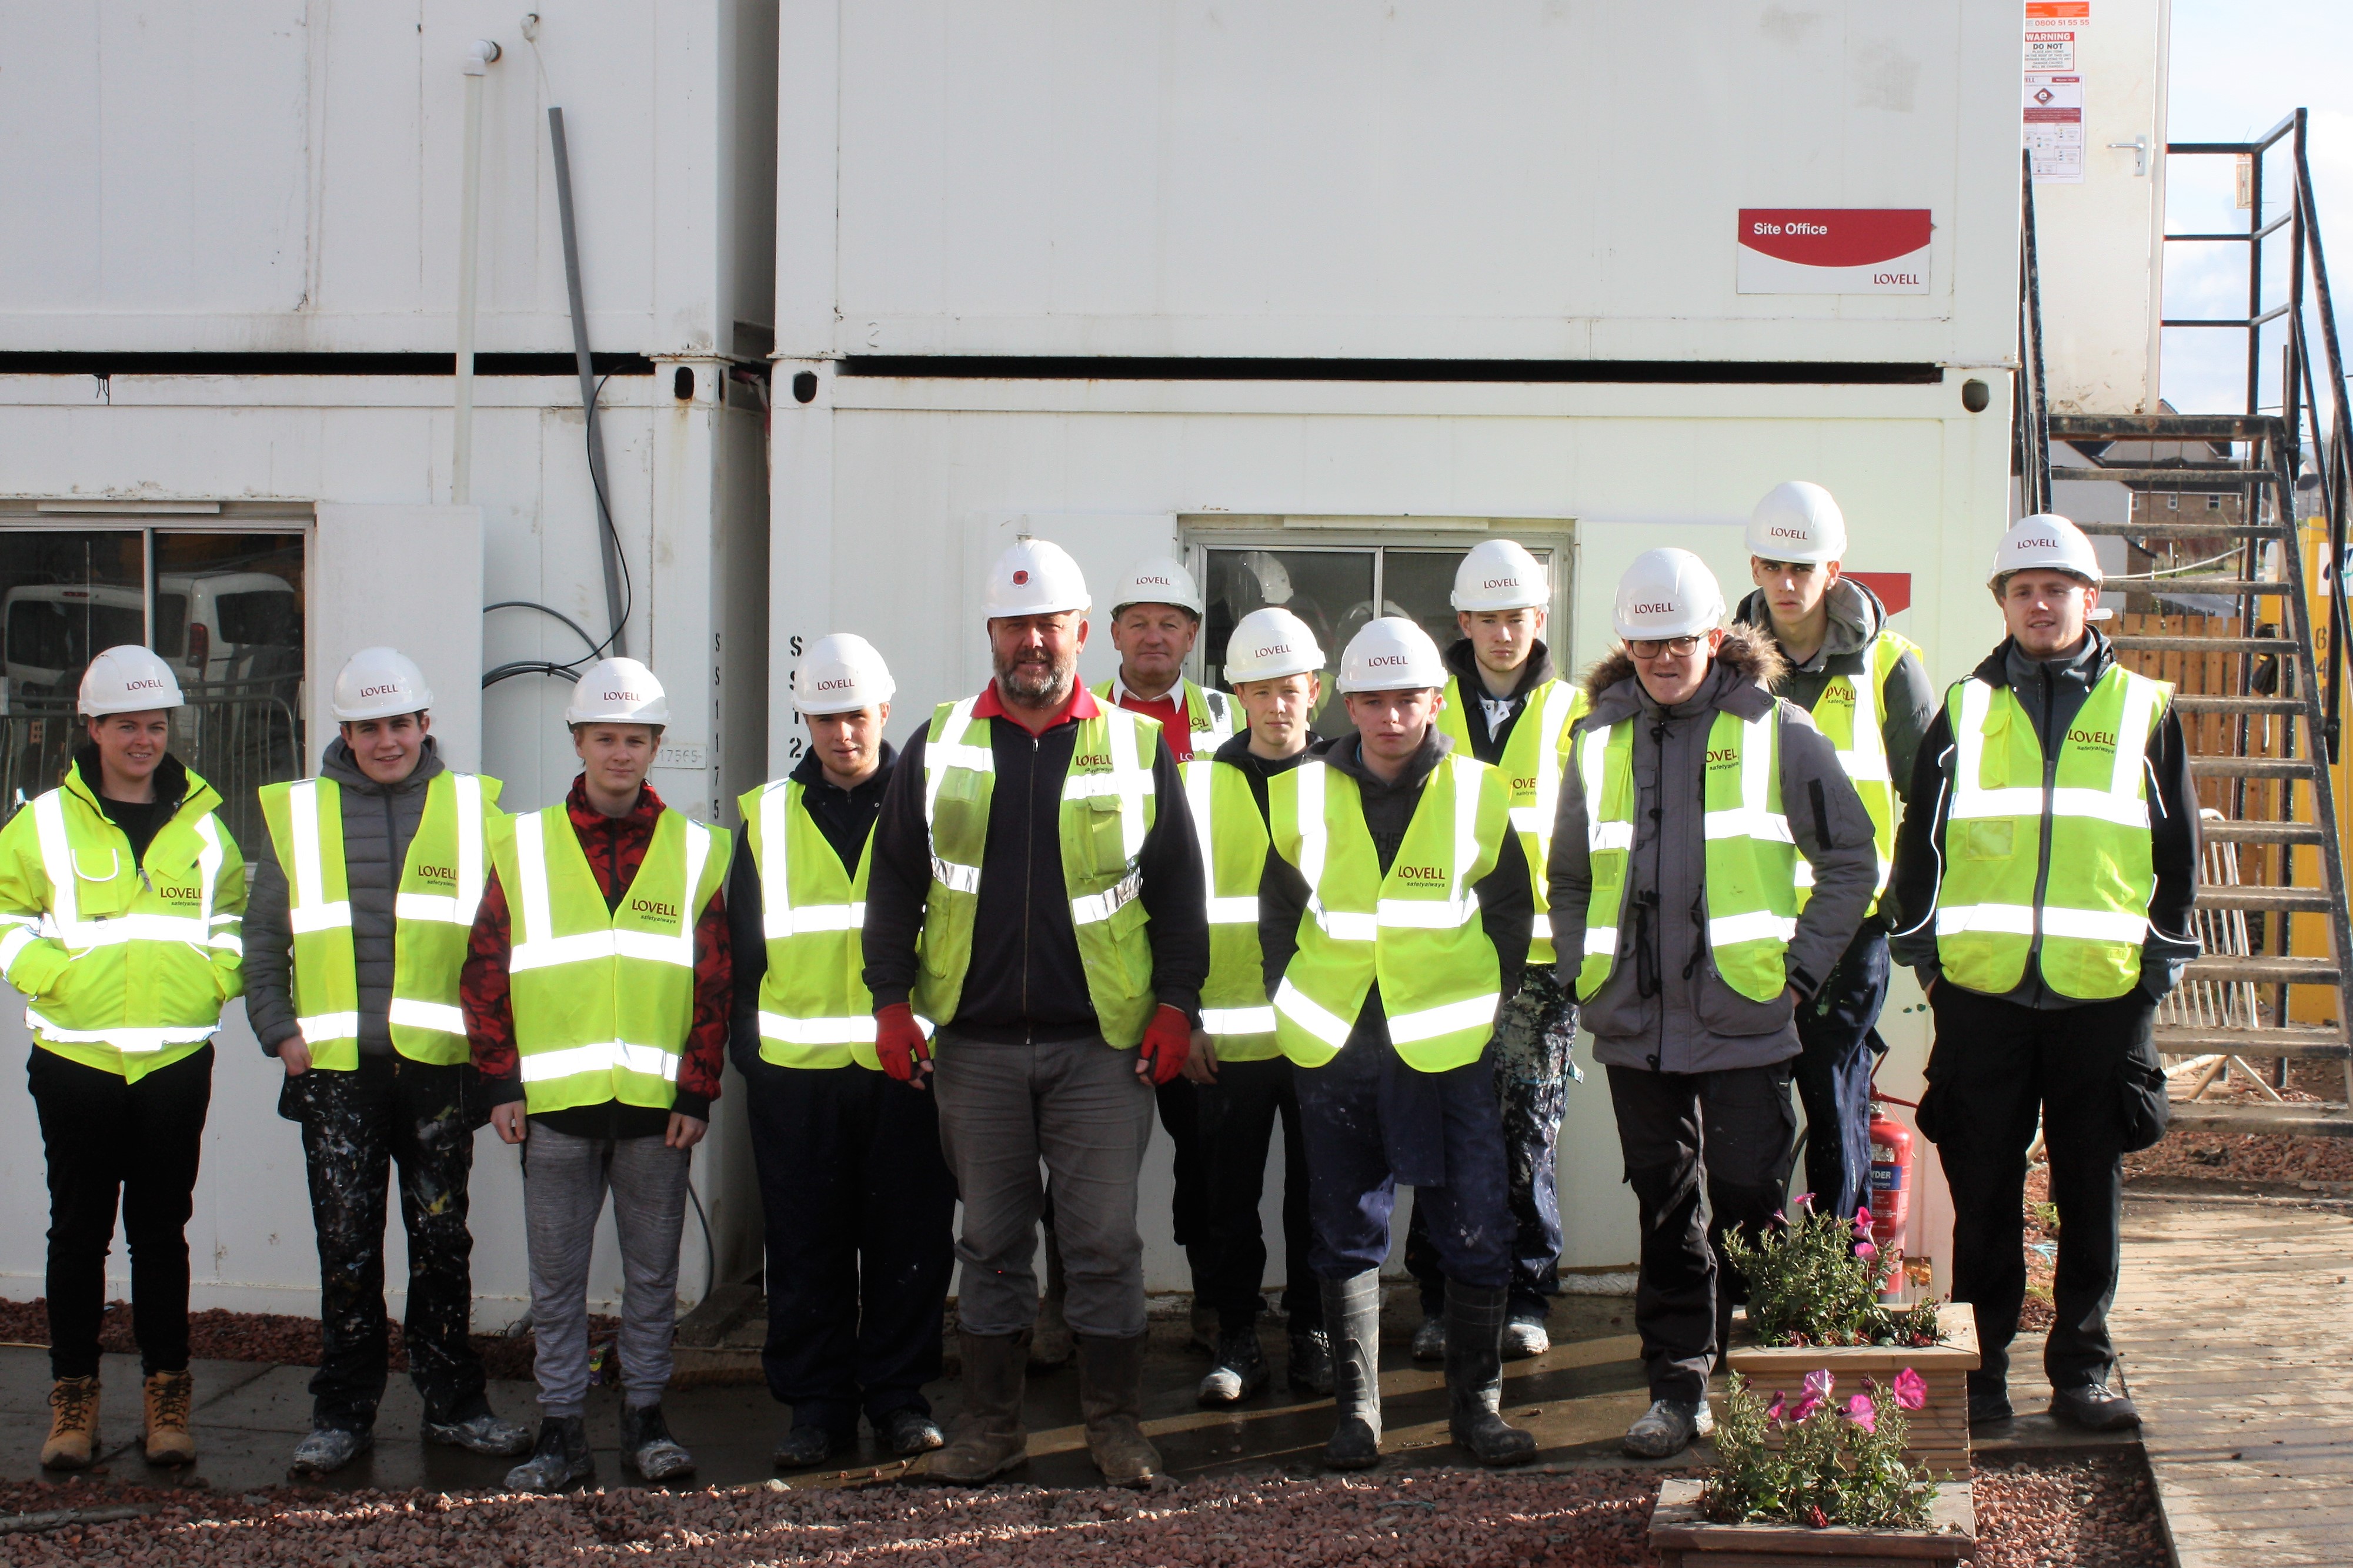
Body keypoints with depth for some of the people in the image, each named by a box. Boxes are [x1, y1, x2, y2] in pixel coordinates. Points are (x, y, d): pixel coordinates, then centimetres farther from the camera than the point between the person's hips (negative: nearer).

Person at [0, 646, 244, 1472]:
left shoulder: (203, 825, 10)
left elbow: (234, 916, 20)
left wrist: (215, 979, 2)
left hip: (177, 1061, 2)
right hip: (77, 1058, -1)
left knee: (162, 1231, 6)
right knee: (80, 1231, 3)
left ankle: (166, 1397, 12)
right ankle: (73, 1398, 11)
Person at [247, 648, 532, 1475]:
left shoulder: (473, 809, 7)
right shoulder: (298, 814, 9)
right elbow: (262, 937, 13)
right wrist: (279, 1031, 2)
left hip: (440, 1065, 0)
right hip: (334, 1070, 0)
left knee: (442, 1241, 6)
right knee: (347, 1247, 3)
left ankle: (453, 1404, 16)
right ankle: (343, 1414, 11)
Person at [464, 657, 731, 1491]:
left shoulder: (694, 851, 7)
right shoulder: (524, 846, 6)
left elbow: (715, 983, 6)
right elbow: (484, 970, 6)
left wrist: (698, 1093, -1)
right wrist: (502, 1083, -1)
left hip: (657, 1104, 0)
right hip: (554, 1102, 0)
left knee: (652, 1272, 7)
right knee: (556, 1276, 4)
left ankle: (646, 1418, 17)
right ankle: (560, 1431, 10)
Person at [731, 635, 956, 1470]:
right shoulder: (768, 817, 9)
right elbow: (743, 945, 13)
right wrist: (747, 1050, 7)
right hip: (797, 1068, 1)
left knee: (909, 1240, 3)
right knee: (808, 1246, 4)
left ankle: (898, 1393, 15)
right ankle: (817, 1402, 13)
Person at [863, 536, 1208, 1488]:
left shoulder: (1135, 748, 4)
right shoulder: (938, 749, 7)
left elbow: (1178, 890, 6)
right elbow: (894, 883, 9)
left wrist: (1176, 1004, -2)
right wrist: (892, 1001, 1)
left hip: (1102, 1044, -1)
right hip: (975, 1043, 1)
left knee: (1104, 1238, 0)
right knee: (991, 1239, 9)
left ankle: (1115, 1424, 11)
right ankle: (989, 1423, 17)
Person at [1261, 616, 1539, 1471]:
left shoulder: (1478, 793, 2)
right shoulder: (1301, 794, 4)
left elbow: (1510, 911, 12)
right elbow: (1278, 914, 13)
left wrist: (1492, 1004, 6)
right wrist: (1293, 1009, 9)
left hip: (1450, 1046, -1)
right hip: (1333, 1047, 1)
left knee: (1476, 1230, -1)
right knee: (1347, 1231, 6)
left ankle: (1476, 1401, 12)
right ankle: (1356, 1409, 13)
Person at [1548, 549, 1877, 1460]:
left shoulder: (1775, 731, -1)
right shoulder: (1600, 739, 10)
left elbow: (1852, 860, 4)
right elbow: (1569, 874, 22)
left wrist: (1801, 966, -3)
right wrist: (1581, 968, 9)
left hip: (1744, 1019, -3)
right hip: (1635, 1025, 4)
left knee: (1750, 1202, -4)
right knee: (1664, 1210, 9)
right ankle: (1676, 1388, 16)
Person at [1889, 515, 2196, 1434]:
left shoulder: (2143, 710, 8)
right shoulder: (1966, 710, 9)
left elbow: (2176, 848, 10)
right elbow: (1920, 837, 12)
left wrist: (2162, 961, 5)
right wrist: (1921, 949, 4)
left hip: (2105, 990, 0)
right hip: (1981, 989, 0)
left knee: (2091, 1194, 5)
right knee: (1983, 1191, 4)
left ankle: (2082, 1371, 14)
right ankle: (1980, 1368, 12)